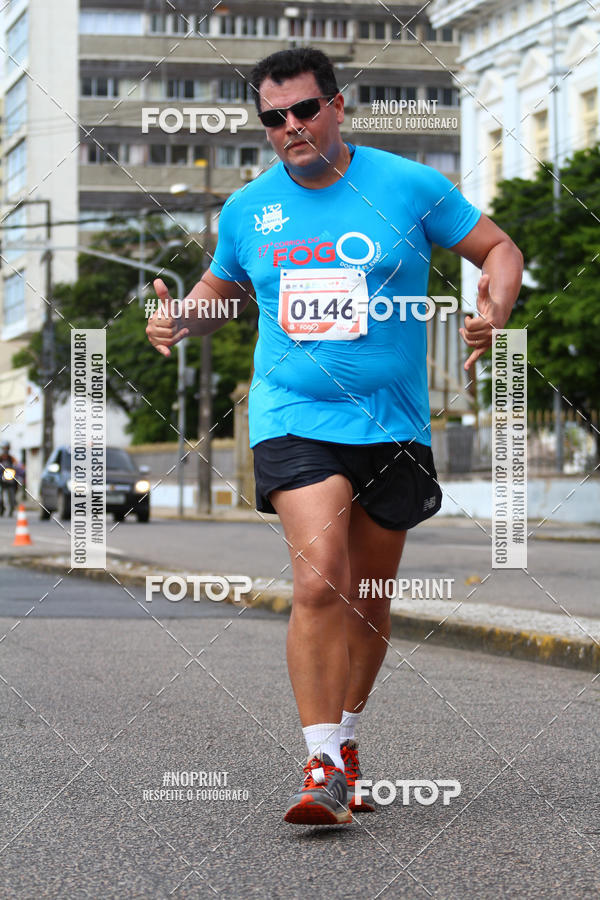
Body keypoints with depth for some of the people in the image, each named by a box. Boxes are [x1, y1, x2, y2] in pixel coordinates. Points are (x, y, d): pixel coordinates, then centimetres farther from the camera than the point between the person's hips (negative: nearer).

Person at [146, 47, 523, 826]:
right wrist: (179, 321, 1)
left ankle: (344, 740, 32)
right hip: (293, 419, 0)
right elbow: (219, 290, 23)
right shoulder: (246, 210, 6)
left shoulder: (408, 186, -1)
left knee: (367, 599, 10)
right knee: (319, 582, -20)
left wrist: (493, 310, -14)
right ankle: (324, 766, -15)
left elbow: (500, 249, 6)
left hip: (392, 424, 1)